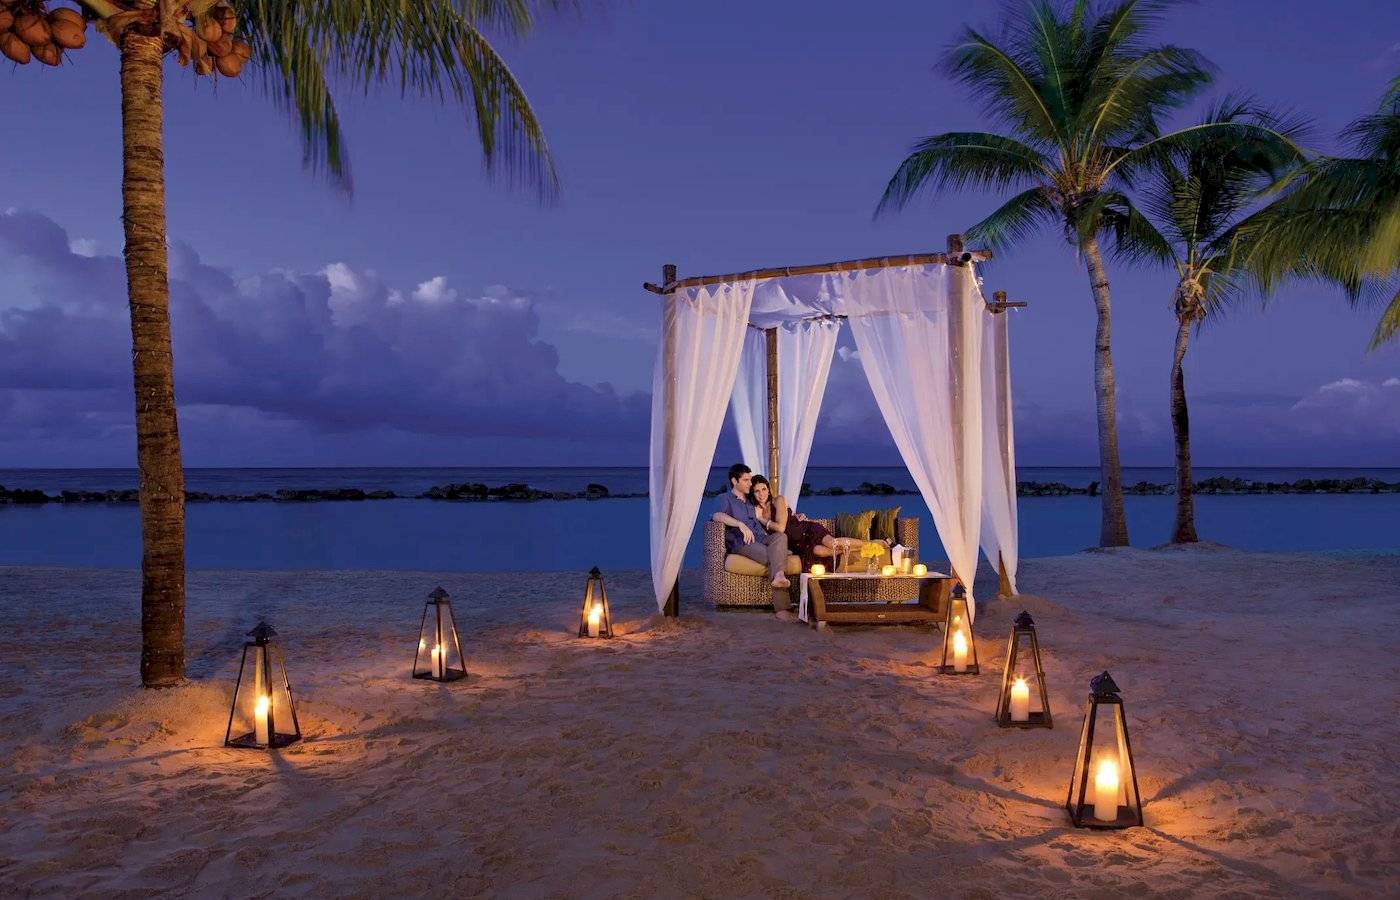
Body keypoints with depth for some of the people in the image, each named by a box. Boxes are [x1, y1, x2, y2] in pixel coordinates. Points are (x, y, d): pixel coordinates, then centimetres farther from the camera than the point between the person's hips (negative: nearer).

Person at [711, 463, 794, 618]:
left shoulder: (750, 501, 34)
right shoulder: (725, 498, 11)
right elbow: (716, 515, -13)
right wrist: (741, 524, -29)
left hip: (762, 539, 5)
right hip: (742, 543, -5)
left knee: (780, 536, -33)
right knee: (774, 557, -34)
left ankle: (779, 576, -54)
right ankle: (782, 607, -45)